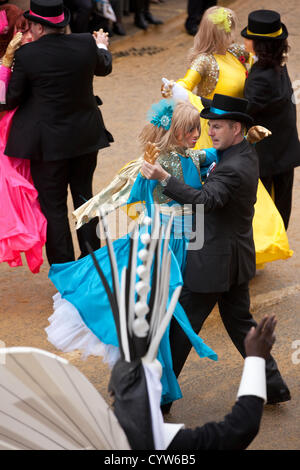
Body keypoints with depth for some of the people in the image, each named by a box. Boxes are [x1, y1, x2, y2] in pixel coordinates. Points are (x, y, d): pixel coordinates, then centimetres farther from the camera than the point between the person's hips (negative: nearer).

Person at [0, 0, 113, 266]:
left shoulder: (26, 55, -17)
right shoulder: (86, 44, -7)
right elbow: (104, 67, 16)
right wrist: (102, 47, 38)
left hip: (49, 142, -4)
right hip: (86, 137, 4)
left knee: (53, 206, 7)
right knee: (84, 195, 20)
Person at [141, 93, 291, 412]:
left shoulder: (232, 169, -26)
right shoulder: (247, 154, 5)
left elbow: (204, 200, -42)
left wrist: (164, 178, -50)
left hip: (214, 261, -10)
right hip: (238, 256, 10)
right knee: (240, 321, 20)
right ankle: (273, 386, 25)